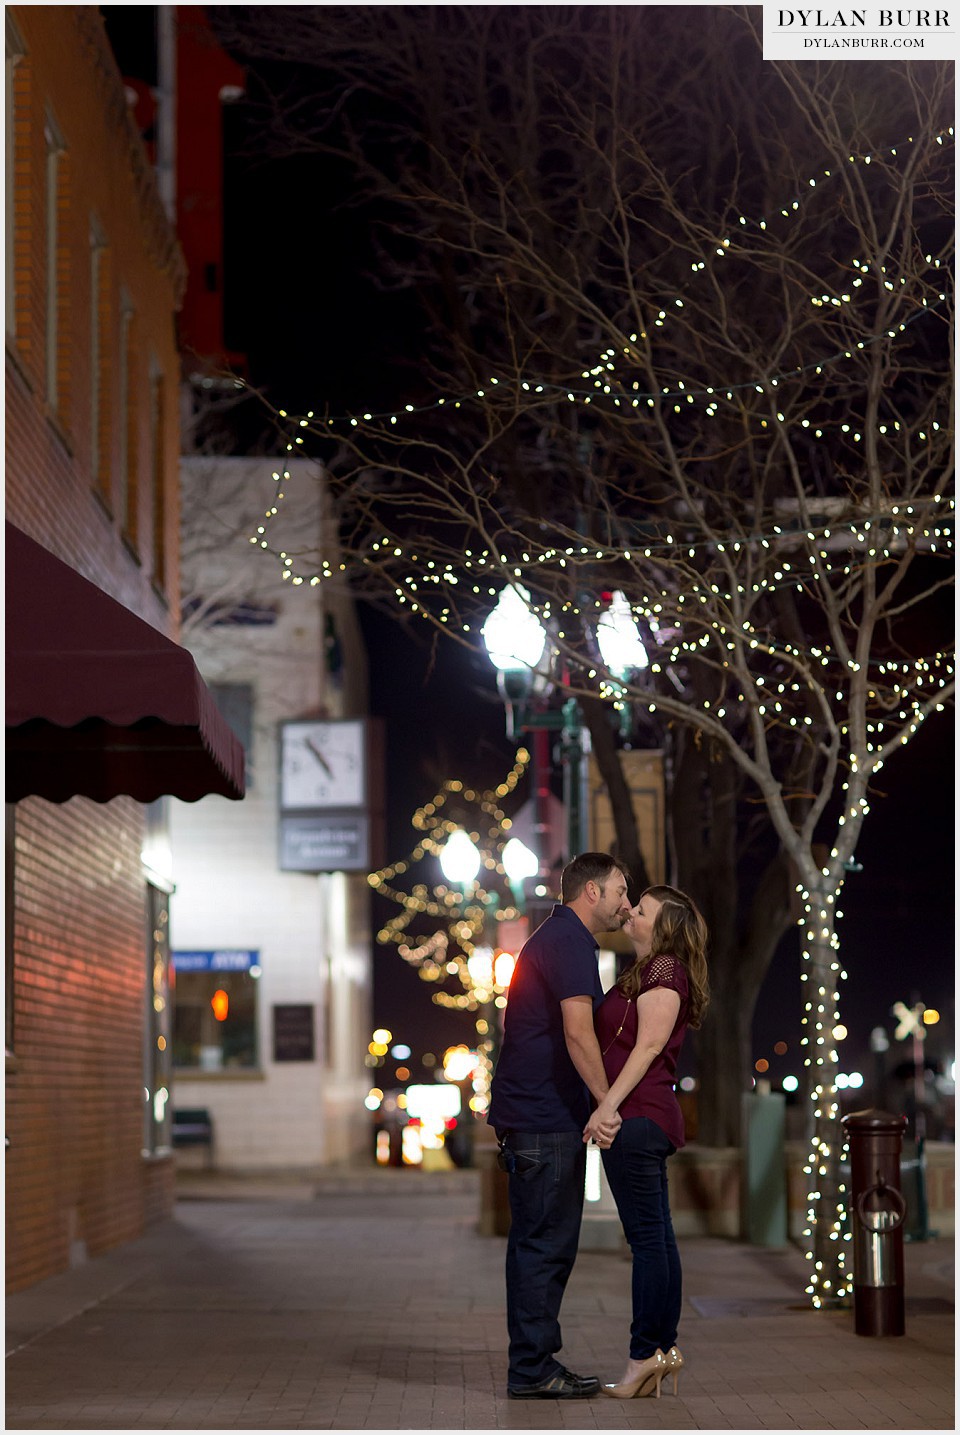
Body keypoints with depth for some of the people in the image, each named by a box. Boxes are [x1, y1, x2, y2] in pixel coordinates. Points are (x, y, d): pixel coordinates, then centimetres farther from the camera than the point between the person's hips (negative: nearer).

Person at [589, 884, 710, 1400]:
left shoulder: (663, 970, -8)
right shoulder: (645, 972, 21)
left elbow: (648, 1046, -16)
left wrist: (609, 1104, -21)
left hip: (637, 1117, -10)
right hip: (647, 1118, 10)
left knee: (646, 1236, -8)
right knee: (656, 1236, 10)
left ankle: (645, 1355, -6)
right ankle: (665, 1347, 13)